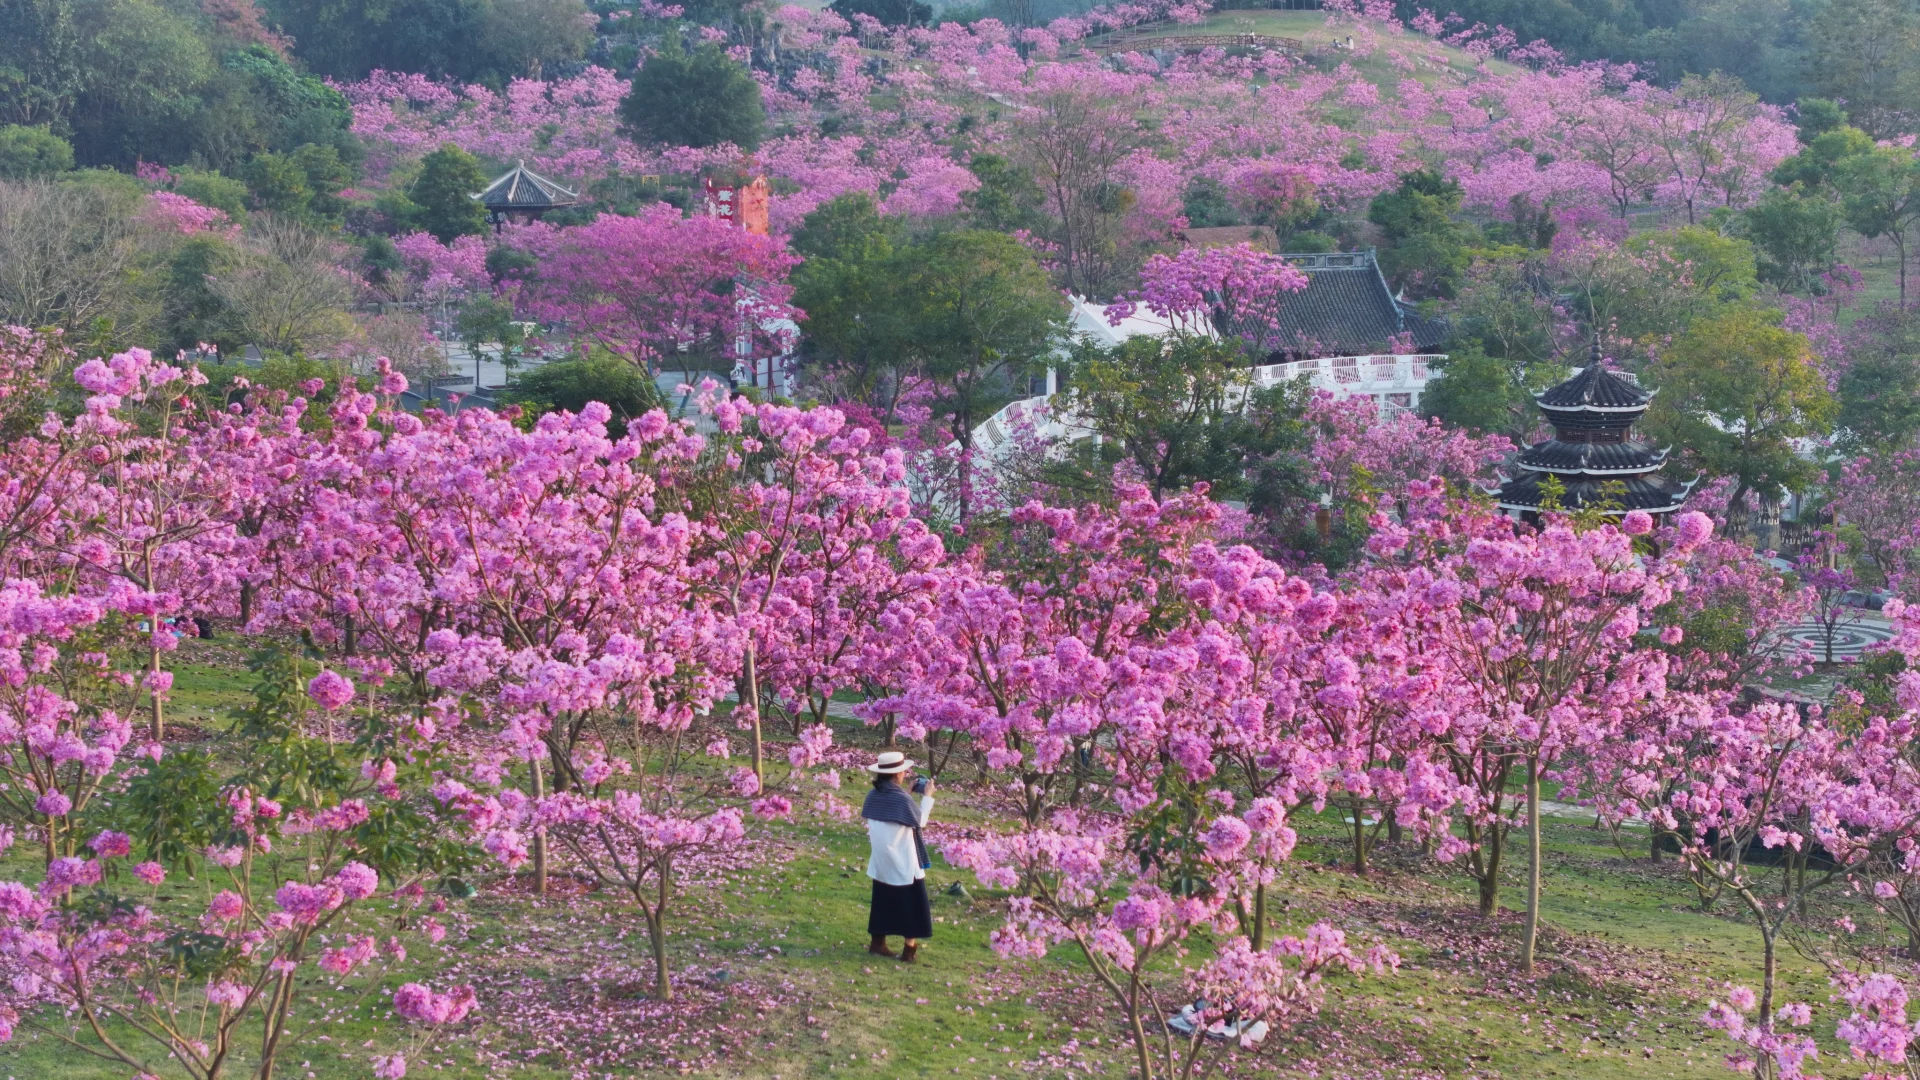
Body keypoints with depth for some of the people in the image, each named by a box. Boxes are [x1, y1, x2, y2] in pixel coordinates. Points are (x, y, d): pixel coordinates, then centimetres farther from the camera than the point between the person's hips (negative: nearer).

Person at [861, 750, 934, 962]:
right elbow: (920, 821, -5)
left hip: (881, 861, 6)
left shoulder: (873, 796, -1)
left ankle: (877, 942, 24)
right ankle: (909, 948, 9)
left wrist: (908, 792, 17)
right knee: (910, 904, 6)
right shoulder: (901, 798, -20)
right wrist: (927, 797, 7)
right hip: (903, 863, -6)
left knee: (883, 901, 18)